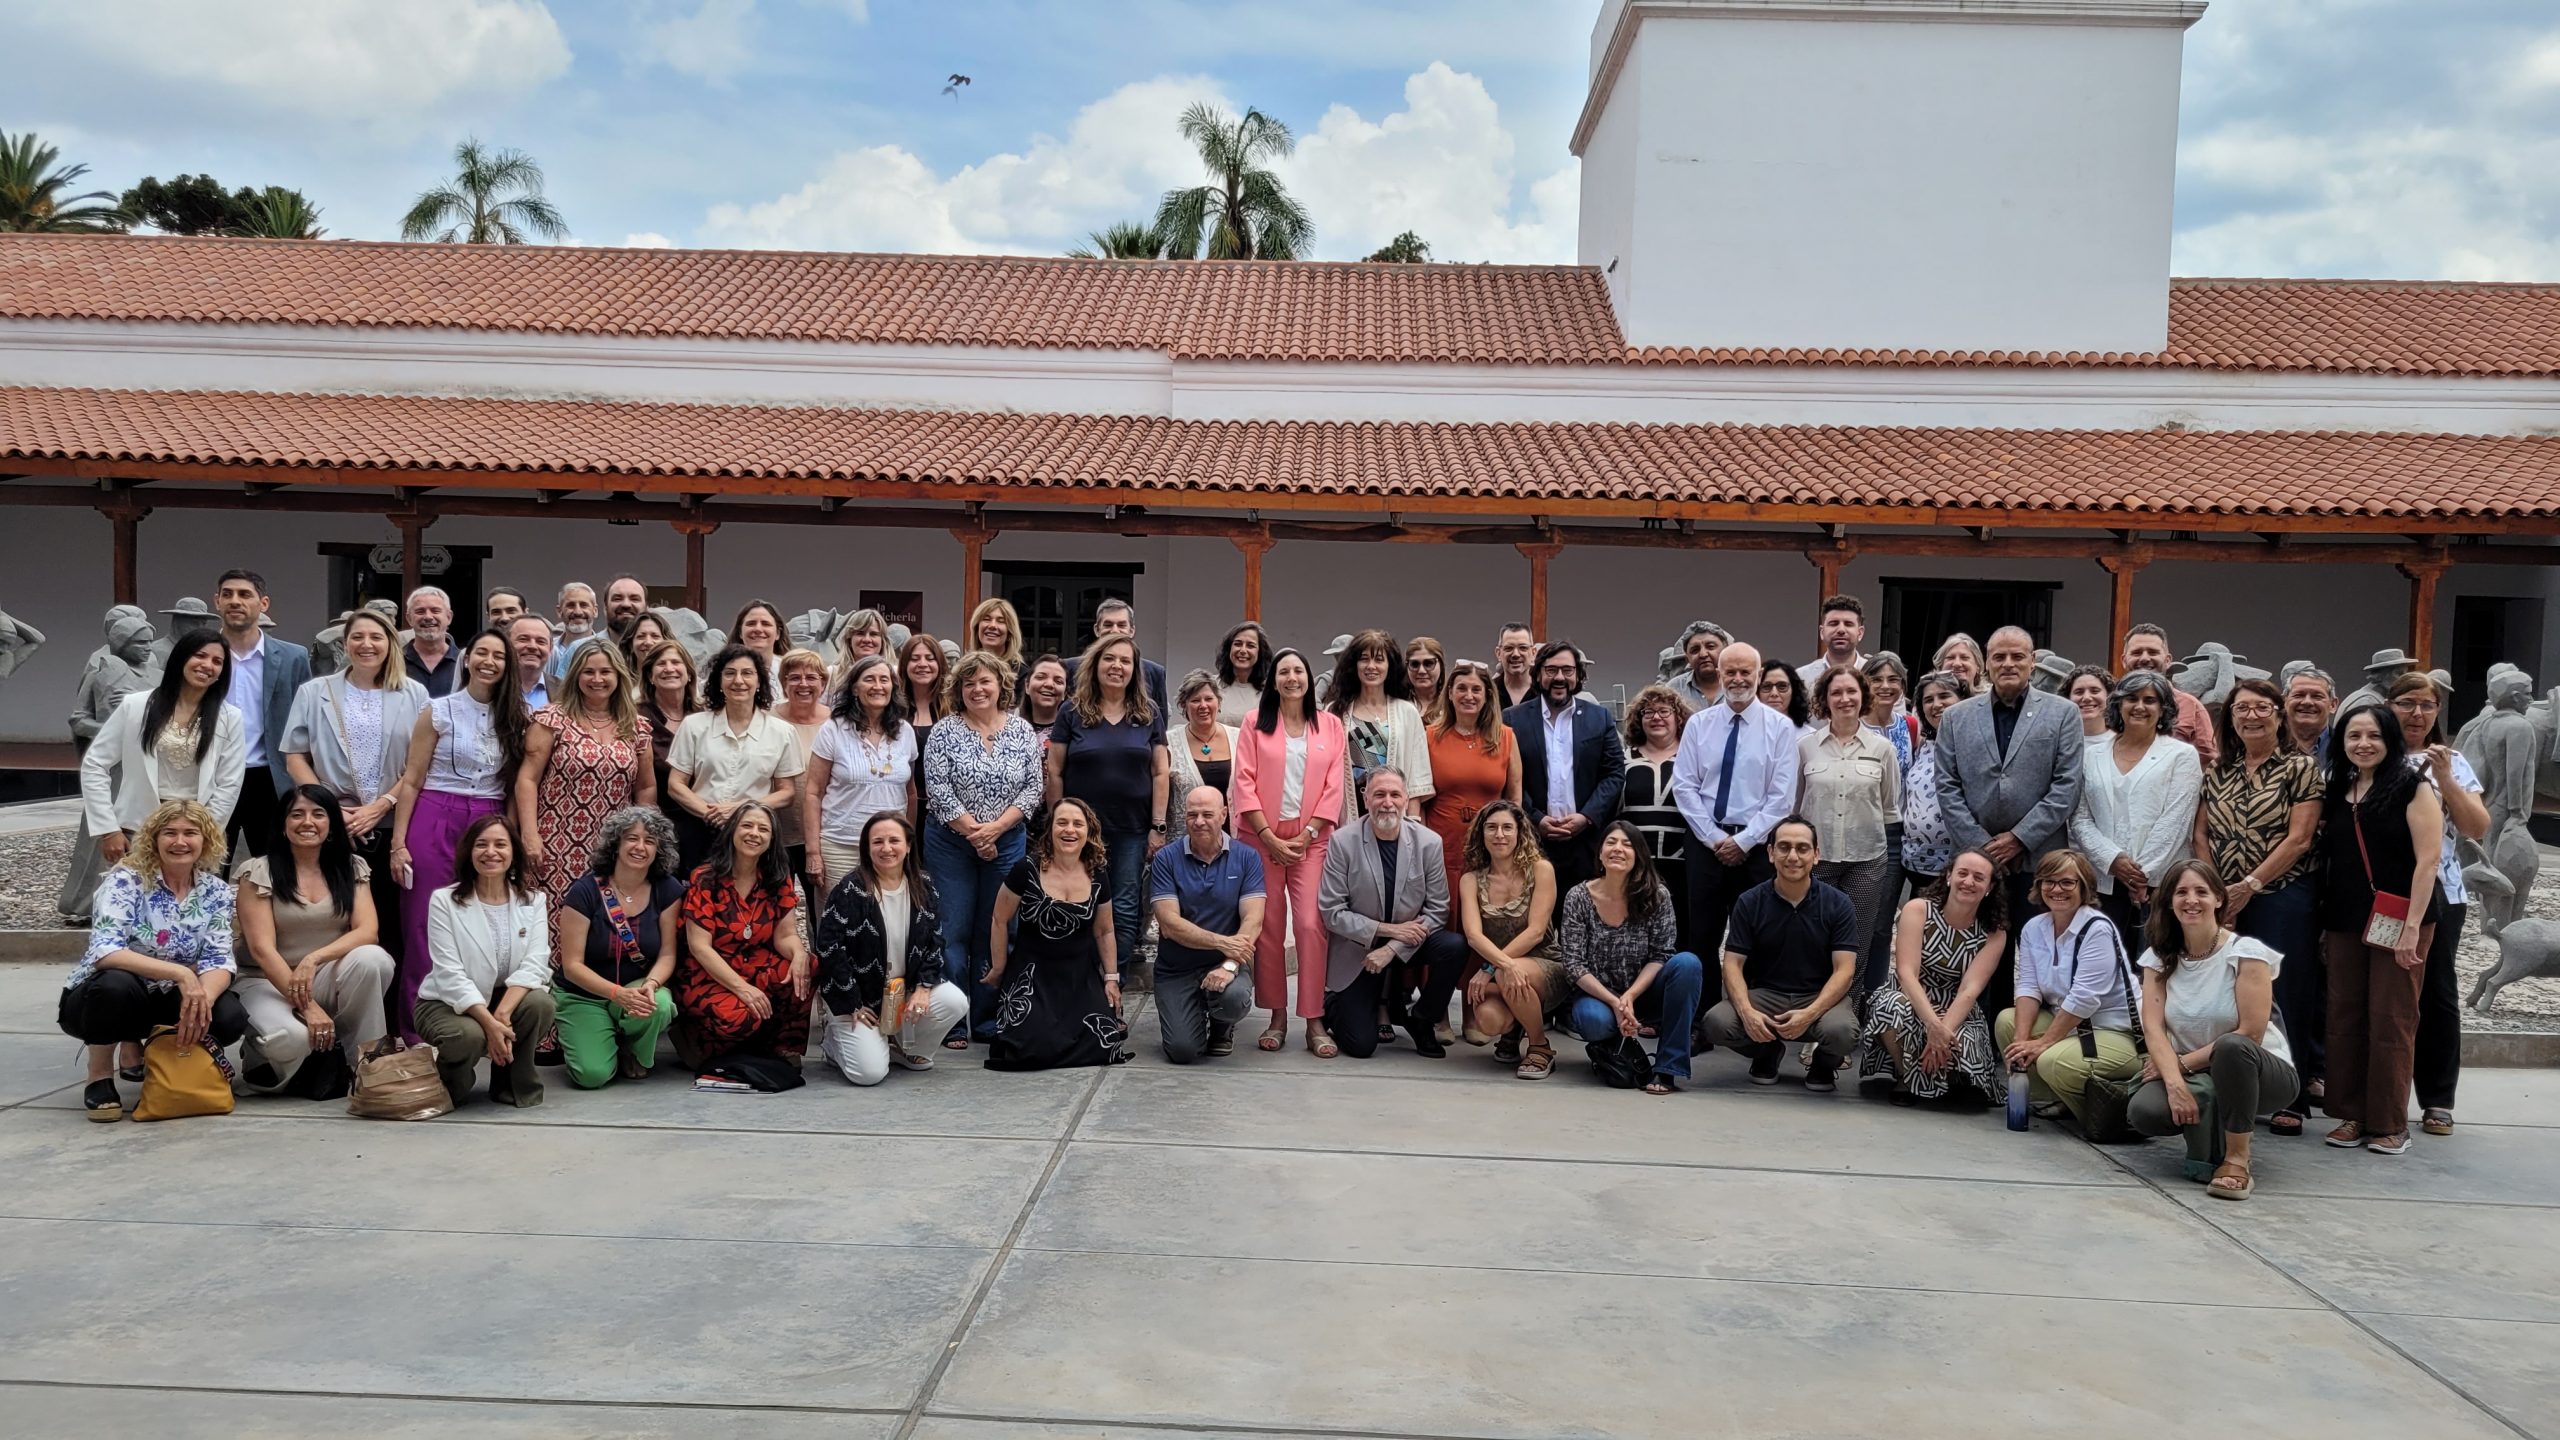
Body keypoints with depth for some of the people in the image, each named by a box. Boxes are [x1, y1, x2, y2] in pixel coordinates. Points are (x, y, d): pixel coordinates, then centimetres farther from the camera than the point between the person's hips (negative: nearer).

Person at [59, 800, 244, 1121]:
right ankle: (99, 1077, -11)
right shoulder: (125, 881, -16)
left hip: (165, 1000, 4)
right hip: (103, 997, -3)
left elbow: (219, 960, -10)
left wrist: (203, 999, -33)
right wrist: (180, 973, -41)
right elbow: (104, 951, -30)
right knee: (117, 983, -39)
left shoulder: (215, 892, -3)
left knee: (230, 1018, -24)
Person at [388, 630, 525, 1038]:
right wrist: (398, 843, -5)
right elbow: (411, 781, 0)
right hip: (436, 824, -2)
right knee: (425, 928, -2)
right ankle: (416, 1031, 5)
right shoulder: (439, 711, 1)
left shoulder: (514, 719, 9)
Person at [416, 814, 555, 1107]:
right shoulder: (443, 900, -9)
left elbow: (535, 964, -14)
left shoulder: (532, 902, -1)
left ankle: (513, 1084, -3)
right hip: (447, 1004, -2)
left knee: (540, 1004, -29)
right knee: (470, 1036, -35)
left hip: (507, 998, 3)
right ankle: (448, 1083, 4)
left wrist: (502, 1013, -31)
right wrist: (489, 1023, -29)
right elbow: (450, 974, -17)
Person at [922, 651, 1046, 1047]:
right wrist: (973, 832, -13)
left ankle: (987, 1021, 15)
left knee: (994, 931, 6)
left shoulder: (1022, 731, 4)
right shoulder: (944, 733, -2)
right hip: (951, 844, -2)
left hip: (1006, 843, 2)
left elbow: (1033, 788, -1)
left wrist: (995, 828, -12)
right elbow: (938, 791, -8)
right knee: (953, 931, -1)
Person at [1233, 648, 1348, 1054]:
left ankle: (1314, 1020, -5)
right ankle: (1277, 1017, 9)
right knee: (1269, 926, 1)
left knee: (1312, 925, -10)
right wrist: (1270, 838, -8)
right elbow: (1245, 782, -1)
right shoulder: (1256, 723, 6)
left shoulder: (1330, 725, 9)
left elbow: (1334, 787, 4)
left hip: (1311, 838, 0)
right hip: (1262, 837, 0)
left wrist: (1307, 834, -6)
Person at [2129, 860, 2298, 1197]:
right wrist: (2175, 1082, -27)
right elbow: (2153, 1028, -11)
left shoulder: (2246, 952, -12)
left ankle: (2237, 1160, -24)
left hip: (2258, 1071, -3)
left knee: (2231, 1047, -39)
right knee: (2143, 1111, -29)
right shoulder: (2159, 957, 1)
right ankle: (2209, 1132, 4)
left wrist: (2182, 1063, -16)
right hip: (2194, 1077, 3)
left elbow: (2250, 1034, -17)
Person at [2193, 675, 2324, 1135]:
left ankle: (2288, 1097, 7)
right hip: (2223, 905, 4)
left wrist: (2249, 885, -13)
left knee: (2281, 996, -2)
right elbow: (2201, 837, 9)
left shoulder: (2300, 768, -1)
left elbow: (2298, 839, -8)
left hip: (2282, 900, -4)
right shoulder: (2218, 772, 13)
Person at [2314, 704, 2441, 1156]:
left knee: (2391, 1021, -2)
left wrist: (2412, 925, -18)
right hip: (2345, 921, 5)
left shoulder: (2413, 788, -5)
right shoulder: (2336, 792, 12)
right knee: (2344, 1018, 6)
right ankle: (2352, 1115, 15)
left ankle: (2391, 1124, 7)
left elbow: (2428, 859, -11)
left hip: (2398, 920, -5)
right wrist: (2324, 923, 10)